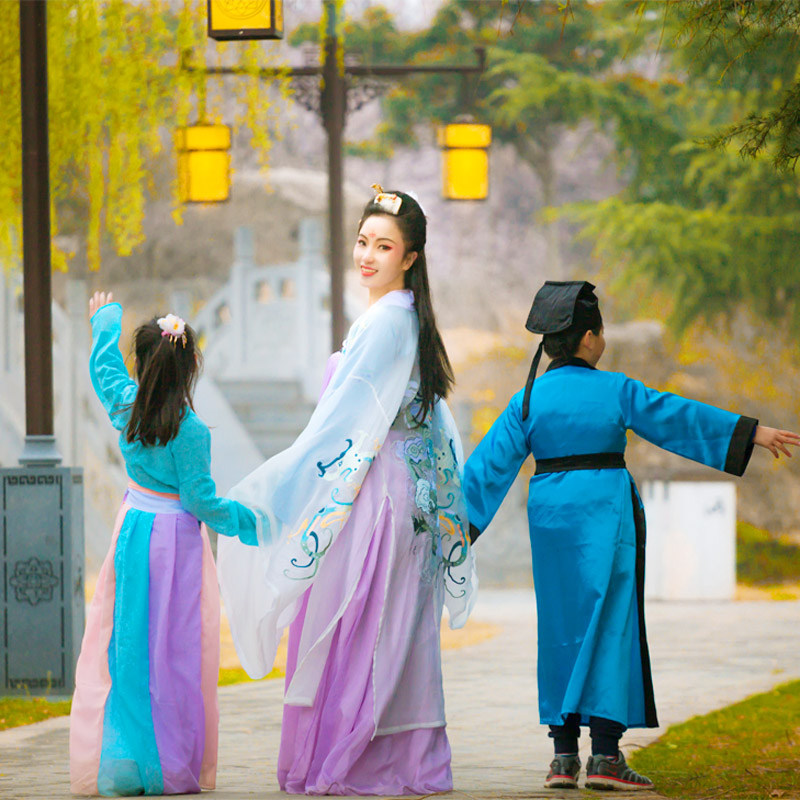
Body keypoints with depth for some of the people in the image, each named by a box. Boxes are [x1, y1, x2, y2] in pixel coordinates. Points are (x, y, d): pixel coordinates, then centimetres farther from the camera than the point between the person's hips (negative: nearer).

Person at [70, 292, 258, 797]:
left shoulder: (126, 405, -2)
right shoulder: (190, 430, -18)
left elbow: (104, 366, 19)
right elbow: (201, 500, -14)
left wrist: (106, 319, 37)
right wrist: (244, 520, 4)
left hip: (133, 530, 6)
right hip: (176, 539, -6)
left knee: (125, 645, 9)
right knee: (171, 651, 0)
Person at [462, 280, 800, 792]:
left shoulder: (529, 400, 2)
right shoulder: (616, 391, -5)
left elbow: (491, 465, 1)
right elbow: (681, 419, -1)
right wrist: (753, 432, 5)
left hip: (550, 518, 4)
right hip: (605, 515, -4)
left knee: (562, 630, 10)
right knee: (609, 629, -3)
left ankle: (565, 756, 8)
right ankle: (605, 757, -8)